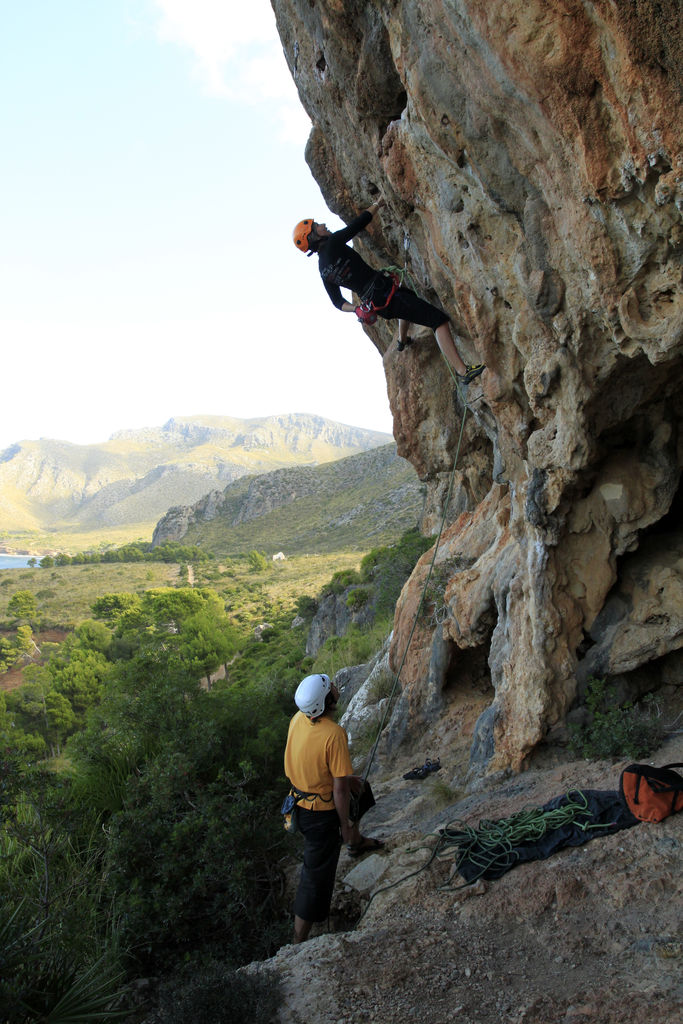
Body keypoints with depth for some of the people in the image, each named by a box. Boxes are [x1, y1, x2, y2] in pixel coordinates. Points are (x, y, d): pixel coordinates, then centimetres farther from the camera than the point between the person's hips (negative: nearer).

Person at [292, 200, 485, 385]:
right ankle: (463, 371, -22)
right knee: (439, 319, -14)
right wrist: (379, 202, 9)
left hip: (375, 303, 10)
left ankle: (403, 340, 60)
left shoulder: (323, 270, 11)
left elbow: (338, 302, 15)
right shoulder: (332, 244, -12)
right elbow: (360, 222, -6)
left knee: (408, 295, 41)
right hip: (385, 296, -10)